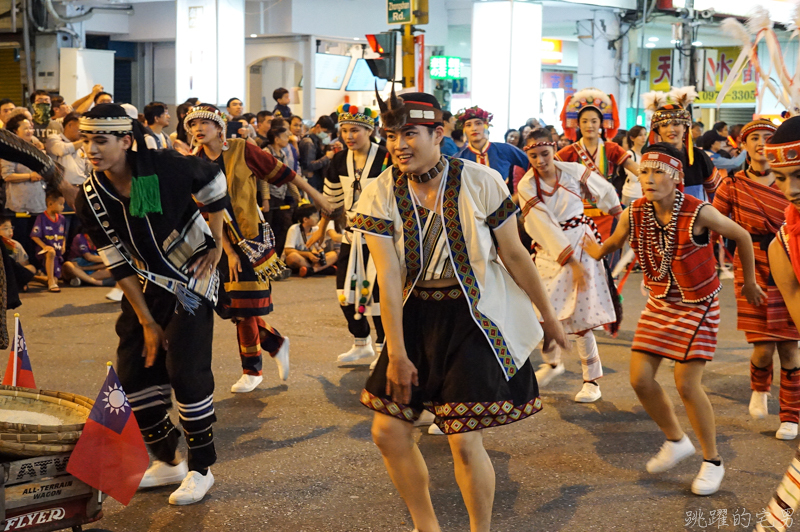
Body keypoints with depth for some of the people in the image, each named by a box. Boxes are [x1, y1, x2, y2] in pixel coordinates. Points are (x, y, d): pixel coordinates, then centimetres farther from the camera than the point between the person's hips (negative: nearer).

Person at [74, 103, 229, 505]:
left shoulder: (167, 168, -22)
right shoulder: (91, 198, -9)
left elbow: (213, 183, -2)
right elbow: (119, 265, -5)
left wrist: (217, 244, -1)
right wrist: (147, 322, -6)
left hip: (192, 278, -5)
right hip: (146, 287, 5)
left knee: (186, 373, -11)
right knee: (135, 373, 4)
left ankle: (201, 468, 7)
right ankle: (168, 462, 24)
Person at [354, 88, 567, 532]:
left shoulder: (481, 183, -12)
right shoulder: (380, 195, -6)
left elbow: (515, 255, -3)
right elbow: (388, 278, -8)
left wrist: (547, 315, 6)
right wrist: (396, 354, -9)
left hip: (474, 317, -4)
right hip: (415, 317, 4)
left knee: (464, 442, -7)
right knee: (388, 432, 6)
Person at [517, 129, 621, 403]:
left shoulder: (574, 172, -6)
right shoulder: (526, 187, -9)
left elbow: (607, 194, 10)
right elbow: (545, 228, -14)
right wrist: (571, 263, -18)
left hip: (582, 246, -1)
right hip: (549, 251, 1)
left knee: (580, 318, -5)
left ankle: (592, 380, 8)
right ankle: (552, 363, 30)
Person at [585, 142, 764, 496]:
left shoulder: (698, 213, -23)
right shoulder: (634, 215, -10)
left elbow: (742, 237, -6)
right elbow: (611, 244, 11)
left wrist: (750, 283, 5)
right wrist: (593, 251, -9)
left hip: (697, 307, -5)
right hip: (659, 304, 5)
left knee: (686, 384, -9)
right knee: (640, 378, -1)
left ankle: (712, 461, 12)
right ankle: (676, 441, 25)